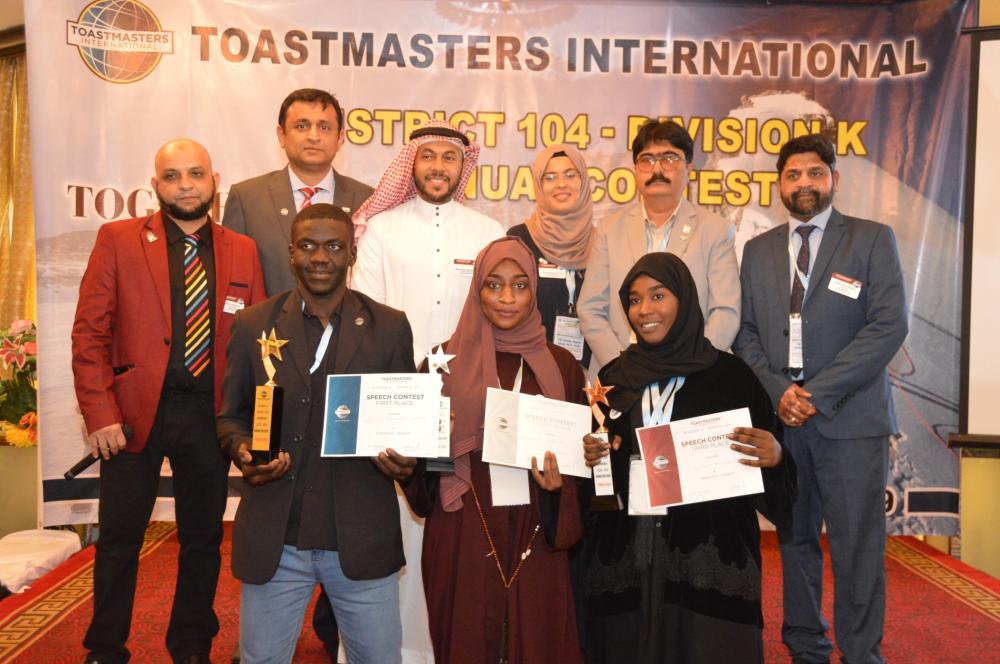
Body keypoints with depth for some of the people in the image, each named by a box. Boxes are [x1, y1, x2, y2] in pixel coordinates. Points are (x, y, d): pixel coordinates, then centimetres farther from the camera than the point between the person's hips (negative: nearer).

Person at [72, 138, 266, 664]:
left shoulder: (243, 251, 6)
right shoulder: (118, 239, 1)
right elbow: (89, 332, -3)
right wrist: (99, 414, -11)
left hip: (211, 415, 2)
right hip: (134, 412, -1)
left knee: (203, 539, 13)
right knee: (119, 539, 9)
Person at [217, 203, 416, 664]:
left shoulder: (390, 328, 1)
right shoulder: (253, 325, 2)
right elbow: (229, 415, 9)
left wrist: (404, 460, -14)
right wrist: (242, 450, -13)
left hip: (362, 539, 0)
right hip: (274, 540, 1)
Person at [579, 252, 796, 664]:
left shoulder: (729, 373, -1)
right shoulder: (613, 376, 8)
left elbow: (764, 451, 0)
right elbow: (595, 451, 13)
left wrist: (774, 457, -20)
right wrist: (589, 456, -7)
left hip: (709, 555, -2)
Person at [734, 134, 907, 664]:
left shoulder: (873, 240, 3)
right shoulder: (758, 250, 13)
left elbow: (889, 326, -8)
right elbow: (745, 331, 9)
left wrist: (818, 394, -14)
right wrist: (777, 391, -8)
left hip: (851, 420, -3)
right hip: (780, 418, 3)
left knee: (856, 548, 0)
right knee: (795, 541, 12)